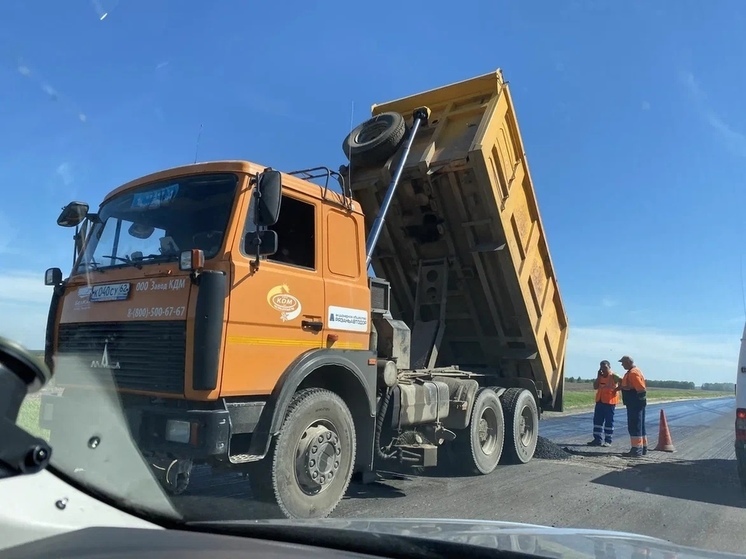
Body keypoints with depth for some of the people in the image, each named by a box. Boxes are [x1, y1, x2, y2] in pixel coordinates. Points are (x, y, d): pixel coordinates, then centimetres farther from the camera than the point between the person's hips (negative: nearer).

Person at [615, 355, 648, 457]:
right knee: (639, 426, 17)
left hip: (635, 404, -11)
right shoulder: (633, 372, 17)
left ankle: (636, 450, -6)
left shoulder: (633, 373, -17)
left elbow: (641, 389, -24)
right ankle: (643, 448, 25)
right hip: (636, 403, 11)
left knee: (634, 426, -8)